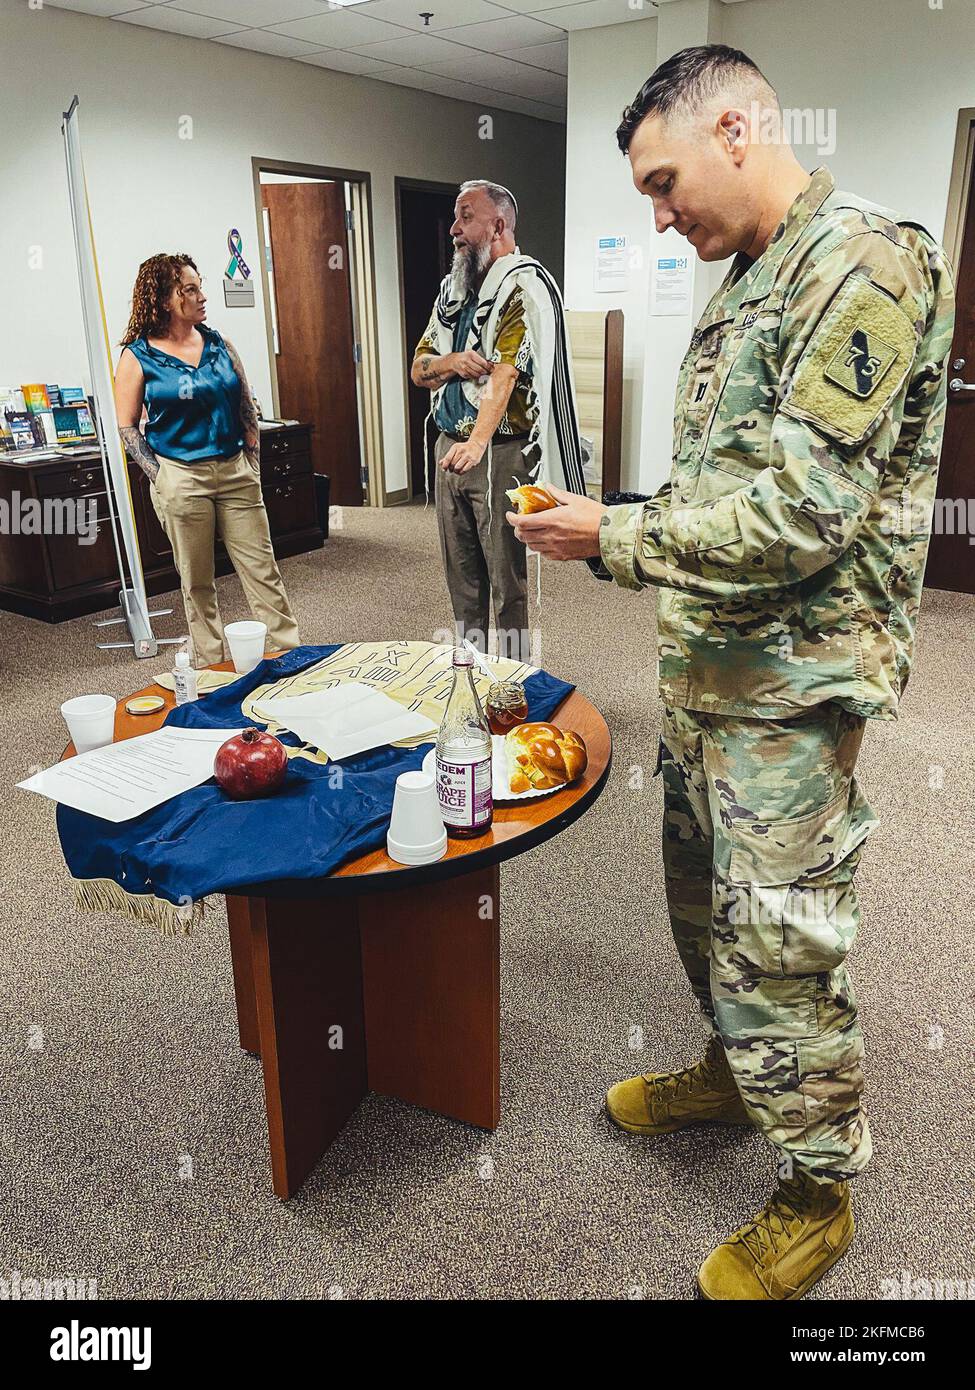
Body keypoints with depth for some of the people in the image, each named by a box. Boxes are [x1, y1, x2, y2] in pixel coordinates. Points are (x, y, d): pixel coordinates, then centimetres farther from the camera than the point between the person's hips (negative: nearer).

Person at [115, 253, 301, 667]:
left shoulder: (219, 344, 8)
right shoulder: (138, 357, -3)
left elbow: (246, 408, 12)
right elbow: (127, 426, 0)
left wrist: (253, 465, 6)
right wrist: (159, 478, -8)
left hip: (235, 471, 3)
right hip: (181, 478, -3)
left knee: (262, 567, 2)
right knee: (196, 581, 6)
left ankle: (290, 652, 9)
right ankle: (210, 664, 19)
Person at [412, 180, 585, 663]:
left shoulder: (523, 286, -8)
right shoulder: (453, 289, 17)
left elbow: (505, 372, -22)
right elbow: (419, 369, 16)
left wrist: (477, 443, -36)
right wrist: (452, 361, -7)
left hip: (501, 453, -8)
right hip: (449, 447, 8)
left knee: (510, 580, -3)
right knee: (462, 576, 13)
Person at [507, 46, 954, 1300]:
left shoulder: (866, 266, -14)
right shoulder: (747, 283, 15)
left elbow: (804, 508, -23)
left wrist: (615, 539, -17)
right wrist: (618, 523, 7)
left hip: (791, 678, -9)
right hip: (707, 662, 9)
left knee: (779, 940, 2)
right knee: (703, 893, 20)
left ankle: (818, 1192, 24)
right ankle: (732, 1071, 44)